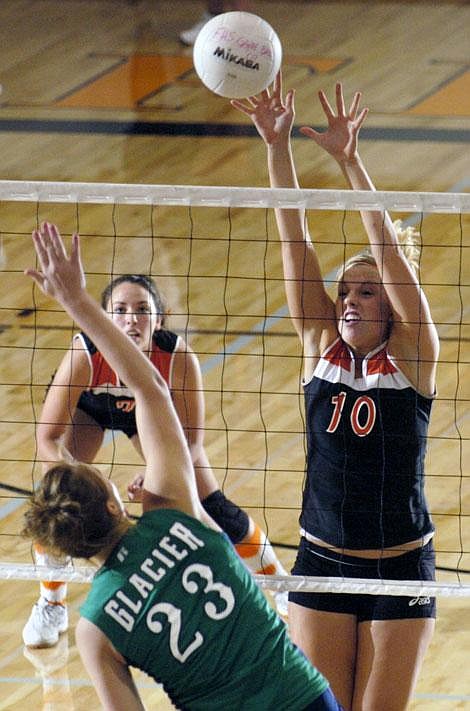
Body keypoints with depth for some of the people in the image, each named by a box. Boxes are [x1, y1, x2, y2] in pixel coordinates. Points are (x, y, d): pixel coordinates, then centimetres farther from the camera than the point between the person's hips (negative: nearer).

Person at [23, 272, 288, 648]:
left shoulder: (178, 356, -39)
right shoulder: (85, 353, -41)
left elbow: (191, 442, -28)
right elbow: (47, 439, -34)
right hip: (90, 406, 0)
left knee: (214, 510, -1)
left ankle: (284, 585, 24)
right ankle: (51, 606, 7)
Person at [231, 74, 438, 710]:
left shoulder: (412, 356, -6)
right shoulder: (321, 345, 1)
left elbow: (389, 251, -19)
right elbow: (294, 239, -7)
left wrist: (349, 161, -28)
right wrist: (277, 146, -16)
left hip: (400, 571, -3)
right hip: (321, 563, 3)